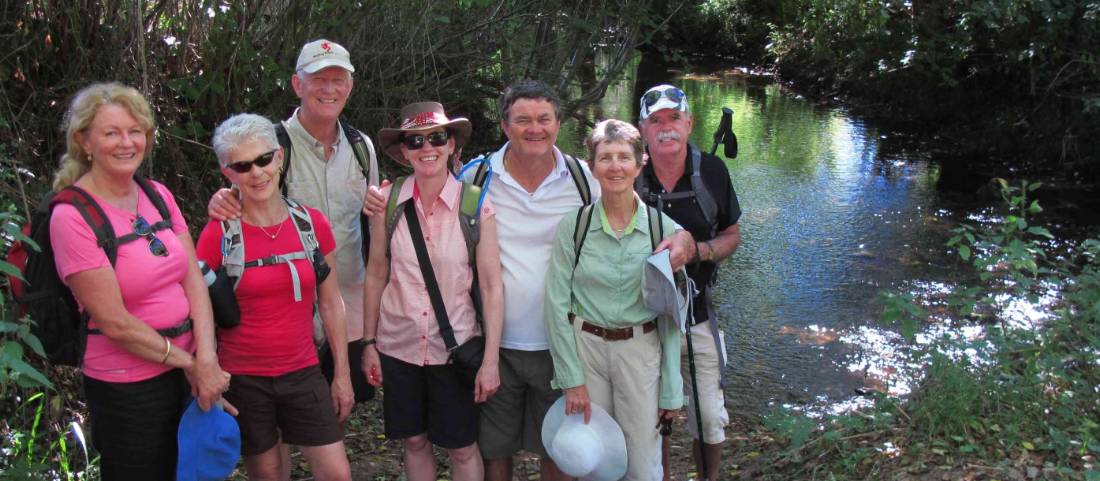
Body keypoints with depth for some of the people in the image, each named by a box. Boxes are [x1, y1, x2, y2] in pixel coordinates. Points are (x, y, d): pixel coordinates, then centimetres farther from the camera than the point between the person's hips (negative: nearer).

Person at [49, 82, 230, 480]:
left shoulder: (158, 195, 3)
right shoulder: (72, 216, -16)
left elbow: (194, 280, -1)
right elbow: (115, 323, -18)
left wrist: (206, 359, -13)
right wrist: (189, 363, -12)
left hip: (186, 370, 6)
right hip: (127, 387, -6)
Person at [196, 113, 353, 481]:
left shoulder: (312, 223, -1)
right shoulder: (218, 234, -8)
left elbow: (331, 304, 6)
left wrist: (342, 374, 7)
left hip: (303, 374, 2)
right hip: (242, 380, -2)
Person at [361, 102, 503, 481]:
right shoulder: (389, 201, -5)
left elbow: (492, 285, -8)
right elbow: (376, 274, 4)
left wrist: (490, 359, -9)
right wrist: (369, 343, 4)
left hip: (455, 347, -2)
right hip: (399, 345, 2)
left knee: (462, 448, 8)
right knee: (414, 441, 15)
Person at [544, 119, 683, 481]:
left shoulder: (663, 229, -5)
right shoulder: (573, 226, -6)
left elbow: (670, 317, 0)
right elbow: (557, 305, -4)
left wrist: (670, 390, 0)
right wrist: (572, 379, -7)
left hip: (641, 351, 0)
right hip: (584, 345, 0)